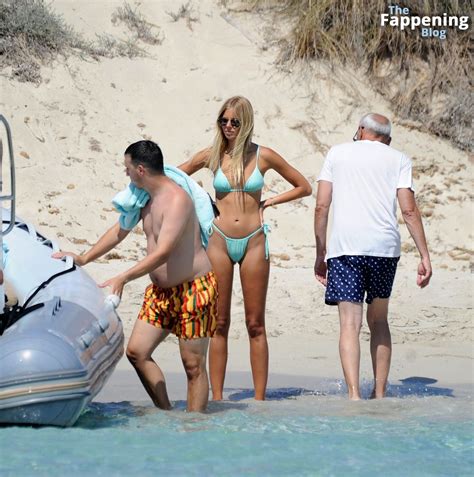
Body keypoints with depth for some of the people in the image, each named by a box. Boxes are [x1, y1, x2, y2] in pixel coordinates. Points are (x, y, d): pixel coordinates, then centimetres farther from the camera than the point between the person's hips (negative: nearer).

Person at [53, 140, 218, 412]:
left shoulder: (176, 200, -22)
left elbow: (163, 253, -30)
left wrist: (124, 278, -36)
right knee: (136, 352, 6)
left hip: (194, 288, -9)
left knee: (193, 365, -5)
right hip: (161, 290, 9)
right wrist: (84, 259, 19)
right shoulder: (144, 196, 8)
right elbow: (119, 232, 22)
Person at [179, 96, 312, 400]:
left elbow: (304, 187, 11)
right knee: (219, 323, 2)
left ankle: (259, 399, 4)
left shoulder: (262, 156, 2)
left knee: (256, 325, 2)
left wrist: (270, 202, 2)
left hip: (254, 242, -1)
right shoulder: (212, 156, 3)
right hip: (219, 241, 1)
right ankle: (217, 398, 6)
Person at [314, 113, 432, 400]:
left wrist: (320, 254, 13)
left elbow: (321, 206, 8)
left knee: (350, 324, -6)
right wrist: (425, 257, 2)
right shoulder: (398, 159, 14)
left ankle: (354, 395, -20)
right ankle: (379, 395, 18)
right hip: (385, 247, 1)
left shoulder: (337, 153, 15)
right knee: (378, 321, 16)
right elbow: (409, 210, 2)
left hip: (345, 247, -1)